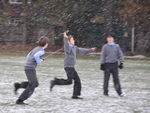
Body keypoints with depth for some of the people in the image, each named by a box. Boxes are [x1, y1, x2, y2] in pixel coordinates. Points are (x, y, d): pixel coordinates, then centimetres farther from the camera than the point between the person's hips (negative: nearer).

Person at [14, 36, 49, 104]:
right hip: (31, 68, -9)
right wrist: (39, 61, -9)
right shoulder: (42, 50, -11)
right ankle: (20, 101, -7)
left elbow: (28, 56, 24)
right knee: (31, 87, -5)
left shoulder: (36, 49, 18)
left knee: (36, 84, 16)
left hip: (27, 67, 9)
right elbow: (35, 56, -29)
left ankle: (18, 85, 9)